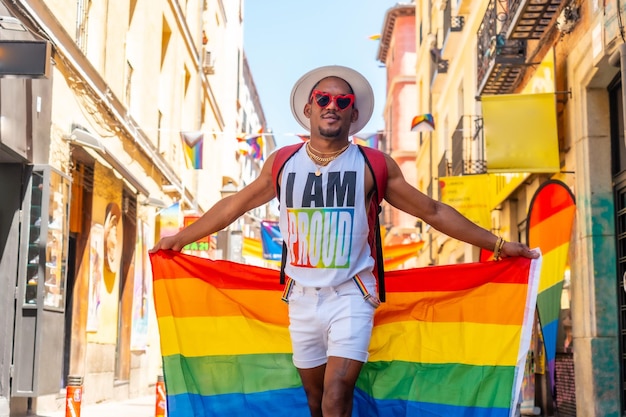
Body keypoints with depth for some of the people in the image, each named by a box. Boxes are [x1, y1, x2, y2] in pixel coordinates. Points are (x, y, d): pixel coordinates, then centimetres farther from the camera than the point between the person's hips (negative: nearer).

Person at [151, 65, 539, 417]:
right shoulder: (282, 163, 4)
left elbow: (434, 212, 3)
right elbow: (234, 206, 16)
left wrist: (497, 243, 2)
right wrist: (181, 238, 21)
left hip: (350, 297, -3)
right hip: (302, 298, 3)